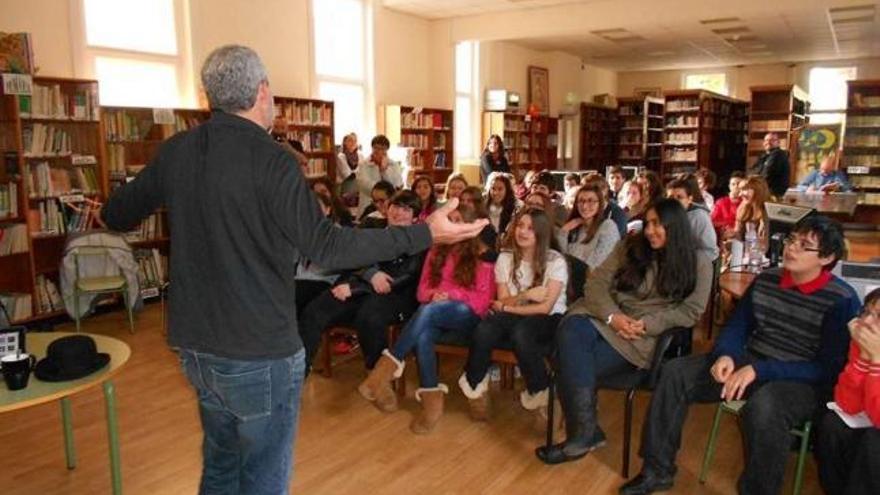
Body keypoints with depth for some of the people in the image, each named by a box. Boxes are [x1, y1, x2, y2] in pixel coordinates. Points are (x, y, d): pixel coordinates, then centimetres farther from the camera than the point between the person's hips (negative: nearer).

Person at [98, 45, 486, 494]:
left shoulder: (174, 152, -1)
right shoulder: (270, 160, -20)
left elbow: (115, 216, 12)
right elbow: (326, 247, -22)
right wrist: (426, 234, -19)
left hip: (195, 345, 7)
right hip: (260, 353, -6)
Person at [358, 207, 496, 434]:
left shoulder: (482, 256, 5)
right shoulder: (436, 252, 18)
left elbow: (485, 298, -2)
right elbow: (423, 288, 14)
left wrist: (451, 294, -15)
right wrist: (434, 294, -10)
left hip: (468, 314, -3)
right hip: (435, 316, 3)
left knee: (428, 311, -36)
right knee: (422, 335, -34)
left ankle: (389, 365, -35)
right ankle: (432, 400, -34)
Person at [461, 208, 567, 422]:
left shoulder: (555, 261, -8)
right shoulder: (505, 257, 3)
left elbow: (545, 307, -15)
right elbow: (503, 301, -1)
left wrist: (507, 307, -12)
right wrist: (525, 295, -20)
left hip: (549, 320, -3)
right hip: (515, 317, 3)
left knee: (521, 332, -37)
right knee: (484, 330, -30)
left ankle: (540, 393, -13)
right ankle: (475, 386, -7)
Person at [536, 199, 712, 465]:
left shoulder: (698, 263, 4)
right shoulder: (630, 246, 11)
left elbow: (690, 311, -3)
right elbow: (596, 281, 4)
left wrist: (648, 324, -17)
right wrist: (612, 316, -14)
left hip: (645, 337, -3)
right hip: (606, 319, 4)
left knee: (574, 364, -28)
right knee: (570, 331, -34)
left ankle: (583, 433, -11)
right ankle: (585, 430, -30)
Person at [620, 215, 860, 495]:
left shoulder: (842, 301, -13)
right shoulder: (766, 280, 4)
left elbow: (828, 368, -17)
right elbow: (736, 327, 8)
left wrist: (759, 370, -26)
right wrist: (725, 355, -15)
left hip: (804, 382, -6)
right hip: (750, 364, 6)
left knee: (763, 409, -39)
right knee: (675, 372, -11)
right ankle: (658, 470, -1)